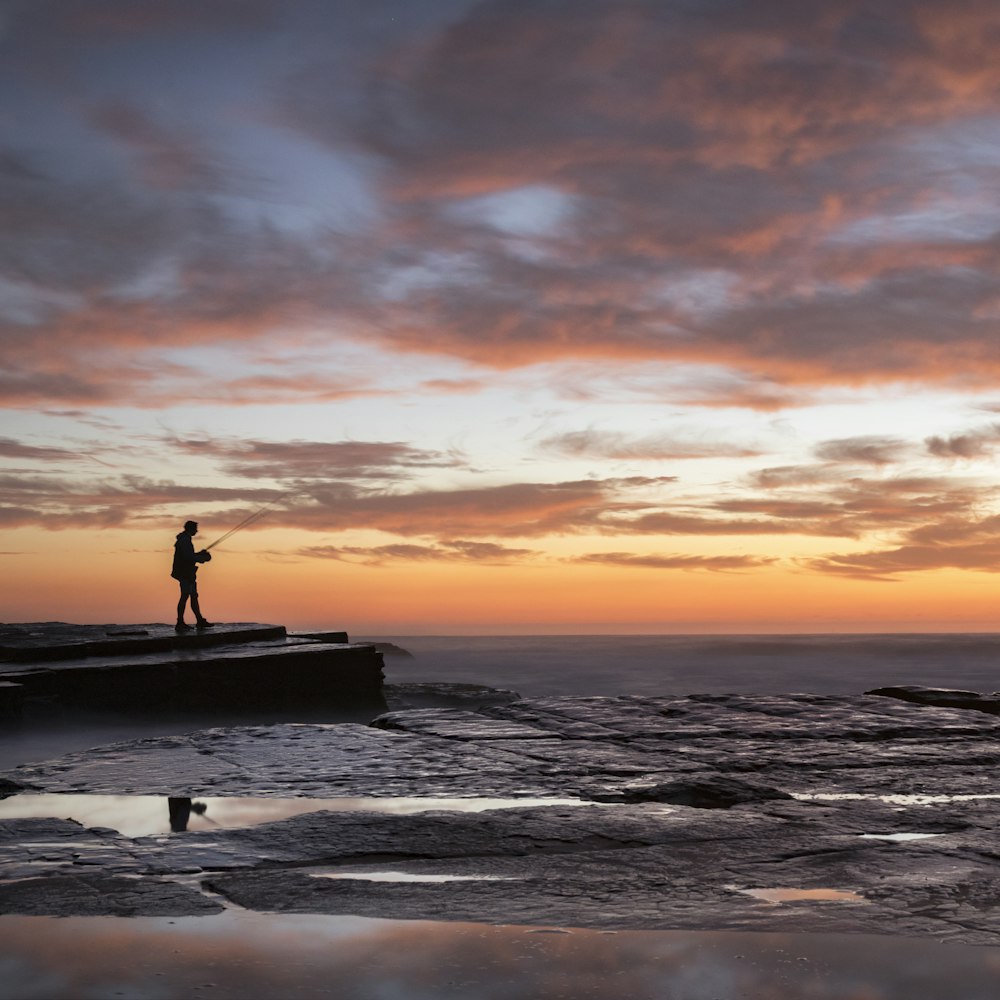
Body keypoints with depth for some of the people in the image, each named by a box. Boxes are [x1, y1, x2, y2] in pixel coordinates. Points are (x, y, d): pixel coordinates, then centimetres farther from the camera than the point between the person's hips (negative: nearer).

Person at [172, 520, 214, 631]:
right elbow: (188, 557, -24)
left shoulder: (185, 539, 16)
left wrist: (201, 554, 15)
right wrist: (203, 558, -14)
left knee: (194, 596, 14)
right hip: (185, 573, -11)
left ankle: (200, 621, 20)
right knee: (185, 596, -10)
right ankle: (180, 624, -8)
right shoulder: (184, 541, -17)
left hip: (188, 573, 11)